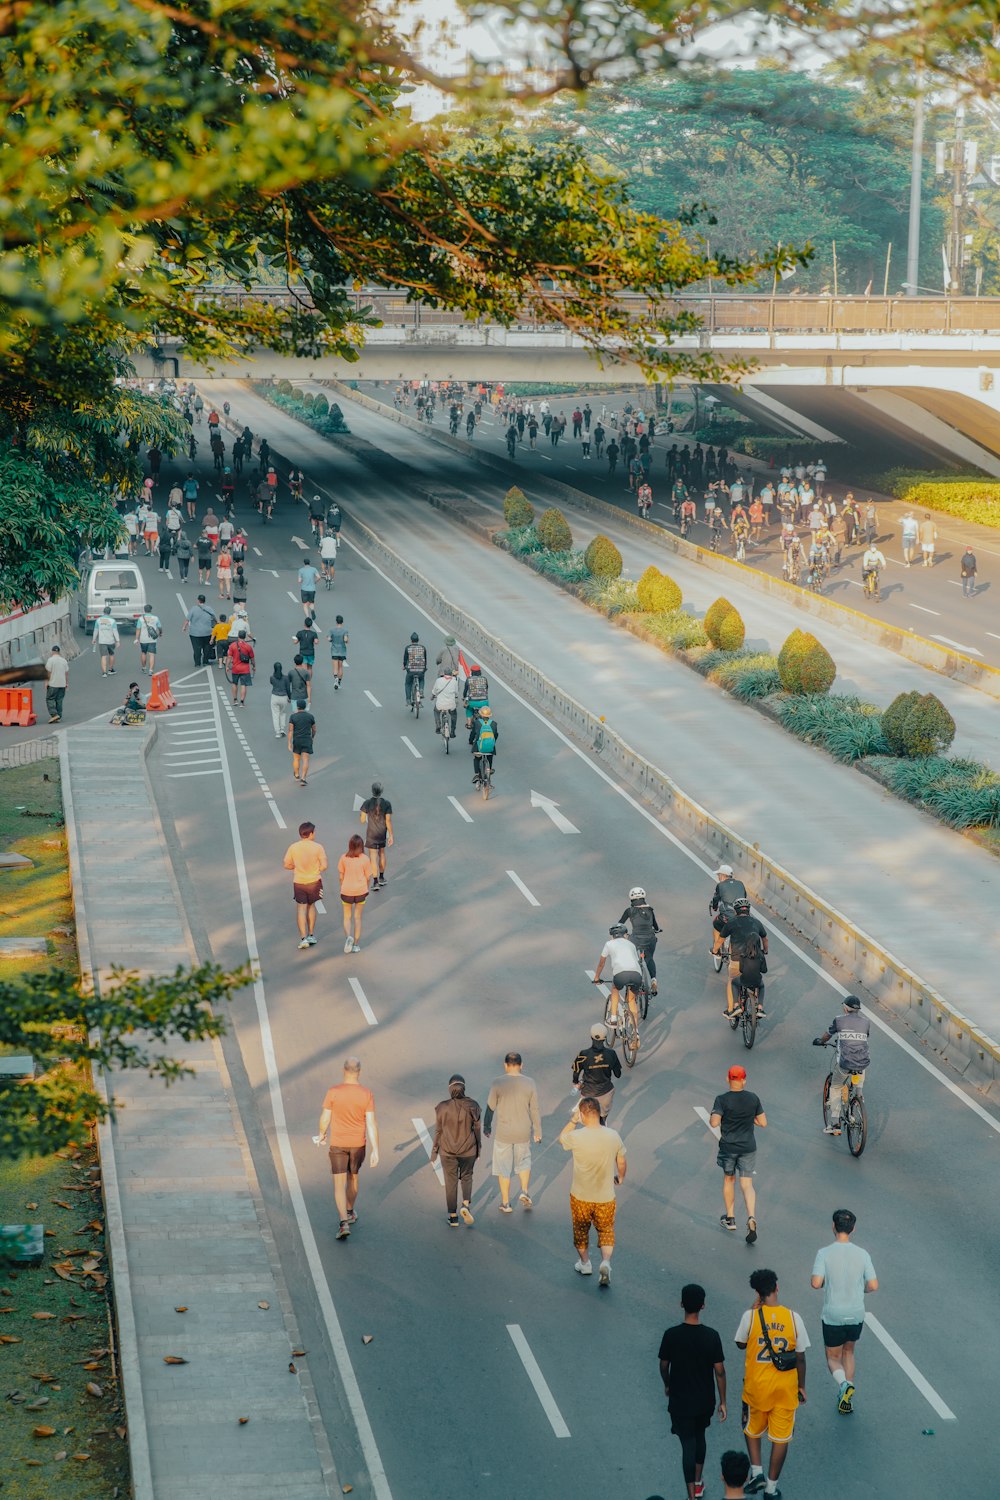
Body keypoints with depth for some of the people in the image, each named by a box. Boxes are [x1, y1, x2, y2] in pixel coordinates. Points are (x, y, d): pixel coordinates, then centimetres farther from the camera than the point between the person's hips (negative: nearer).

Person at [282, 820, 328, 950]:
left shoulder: (293, 847, -7)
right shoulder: (318, 847, -12)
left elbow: (287, 865, -2)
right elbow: (324, 865, -12)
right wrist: (315, 869, 8)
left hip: (298, 882, 0)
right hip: (314, 881, 0)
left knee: (301, 909, 5)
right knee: (311, 906, 20)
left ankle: (303, 938, -6)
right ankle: (311, 935, 25)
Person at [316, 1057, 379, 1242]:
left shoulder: (333, 1092, -16)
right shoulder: (367, 1094, -14)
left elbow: (325, 1118, -7)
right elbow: (371, 1124, -15)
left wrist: (322, 1135, 14)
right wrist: (375, 1151, -13)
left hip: (338, 1144, -2)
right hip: (358, 1144, 2)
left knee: (339, 1184, 0)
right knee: (353, 1177, 26)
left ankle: (344, 1223, -15)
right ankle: (350, 1212, 44)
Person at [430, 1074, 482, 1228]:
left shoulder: (442, 1107, -13)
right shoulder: (472, 1106, -11)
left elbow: (438, 1132, -6)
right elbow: (477, 1130, -4)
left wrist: (433, 1154, 5)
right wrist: (478, 1150, 10)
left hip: (448, 1151, 0)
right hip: (468, 1151, 0)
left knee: (451, 1182, 13)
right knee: (466, 1177, 21)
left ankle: (453, 1217, 16)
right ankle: (466, 1205, -1)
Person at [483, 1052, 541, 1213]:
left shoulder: (497, 1083, -12)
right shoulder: (529, 1083, -8)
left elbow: (490, 1107, -4)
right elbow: (535, 1109, -2)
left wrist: (486, 1126, 11)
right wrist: (537, 1131, 9)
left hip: (503, 1132, -2)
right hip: (524, 1132, 2)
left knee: (503, 1167, 11)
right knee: (524, 1161, 25)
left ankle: (505, 1203, 17)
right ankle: (524, 1192, 9)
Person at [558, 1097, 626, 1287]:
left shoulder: (576, 1137, -21)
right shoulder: (613, 1136, -13)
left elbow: (561, 1139, 3)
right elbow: (622, 1163, 1)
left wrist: (573, 1120, 2)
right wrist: (620, 1177, 21)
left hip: (580, 1197, -1)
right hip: (606, 1197, 1)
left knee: (581, 1231, 22)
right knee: (606, 1231, 19)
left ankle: (585, 1263, 37)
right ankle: (606, 1262, -1)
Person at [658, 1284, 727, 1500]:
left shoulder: (671, 1335, -16)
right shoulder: (711, 1336, -14)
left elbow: (663, 1365, -3)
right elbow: (719, 1371, -9)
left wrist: (667, 1385, 18)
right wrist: (722, 1402, 1)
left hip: (680, 1401, -2)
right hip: (705, 1400, 2)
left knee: (688, 1444, 3)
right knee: (699, 1437, 24)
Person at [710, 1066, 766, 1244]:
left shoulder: (722, 1100, -14)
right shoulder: (753, 1099, -5)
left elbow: (714, 1123, -21)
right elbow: (763, 1123, 0)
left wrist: (712, 1116, 0)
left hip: (728, 1147, -1)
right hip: (748, 1147, 1)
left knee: (729, 1179, 20)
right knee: (747, 1184, 3)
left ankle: (730, 1218, 28)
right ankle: (751, 1218, -19)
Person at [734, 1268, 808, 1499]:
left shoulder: (750, 1316, -14)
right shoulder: (793, 1317, -11)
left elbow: (740, 1344, 5)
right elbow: (800, 1357, -4)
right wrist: (801, 1386, 10)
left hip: (756, 1386, 0)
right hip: (785, 1388, 0)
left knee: (752, 1429, 24)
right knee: (781, 1437, 12)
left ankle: (756, 1471, 13)